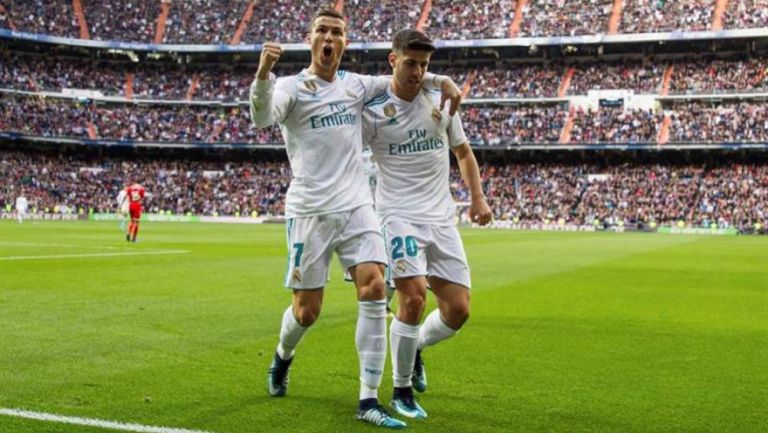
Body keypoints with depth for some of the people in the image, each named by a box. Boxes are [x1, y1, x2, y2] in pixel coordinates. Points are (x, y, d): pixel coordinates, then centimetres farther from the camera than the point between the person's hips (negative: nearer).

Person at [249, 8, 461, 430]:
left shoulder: (356, 85, 11)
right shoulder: (292, 87, -3)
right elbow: (262, 118, -23)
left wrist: (442, 80, 6)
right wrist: (263, 73, -41)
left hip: (355, 205, 4)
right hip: (310, 210, -3)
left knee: (373, 289, -13)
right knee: (307, 310, 0)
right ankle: (283, 356, 36)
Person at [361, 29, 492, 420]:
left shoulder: (441, 102, 6)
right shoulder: (373, 110, -6)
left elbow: (463, 152, 20)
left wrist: (477, 197, 9)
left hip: (442, 219, 5)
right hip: (399, 216, -4)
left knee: (458, 309, 0)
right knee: (414, 296, -22)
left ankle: (415, 348, 33)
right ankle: (401, 390, -2)